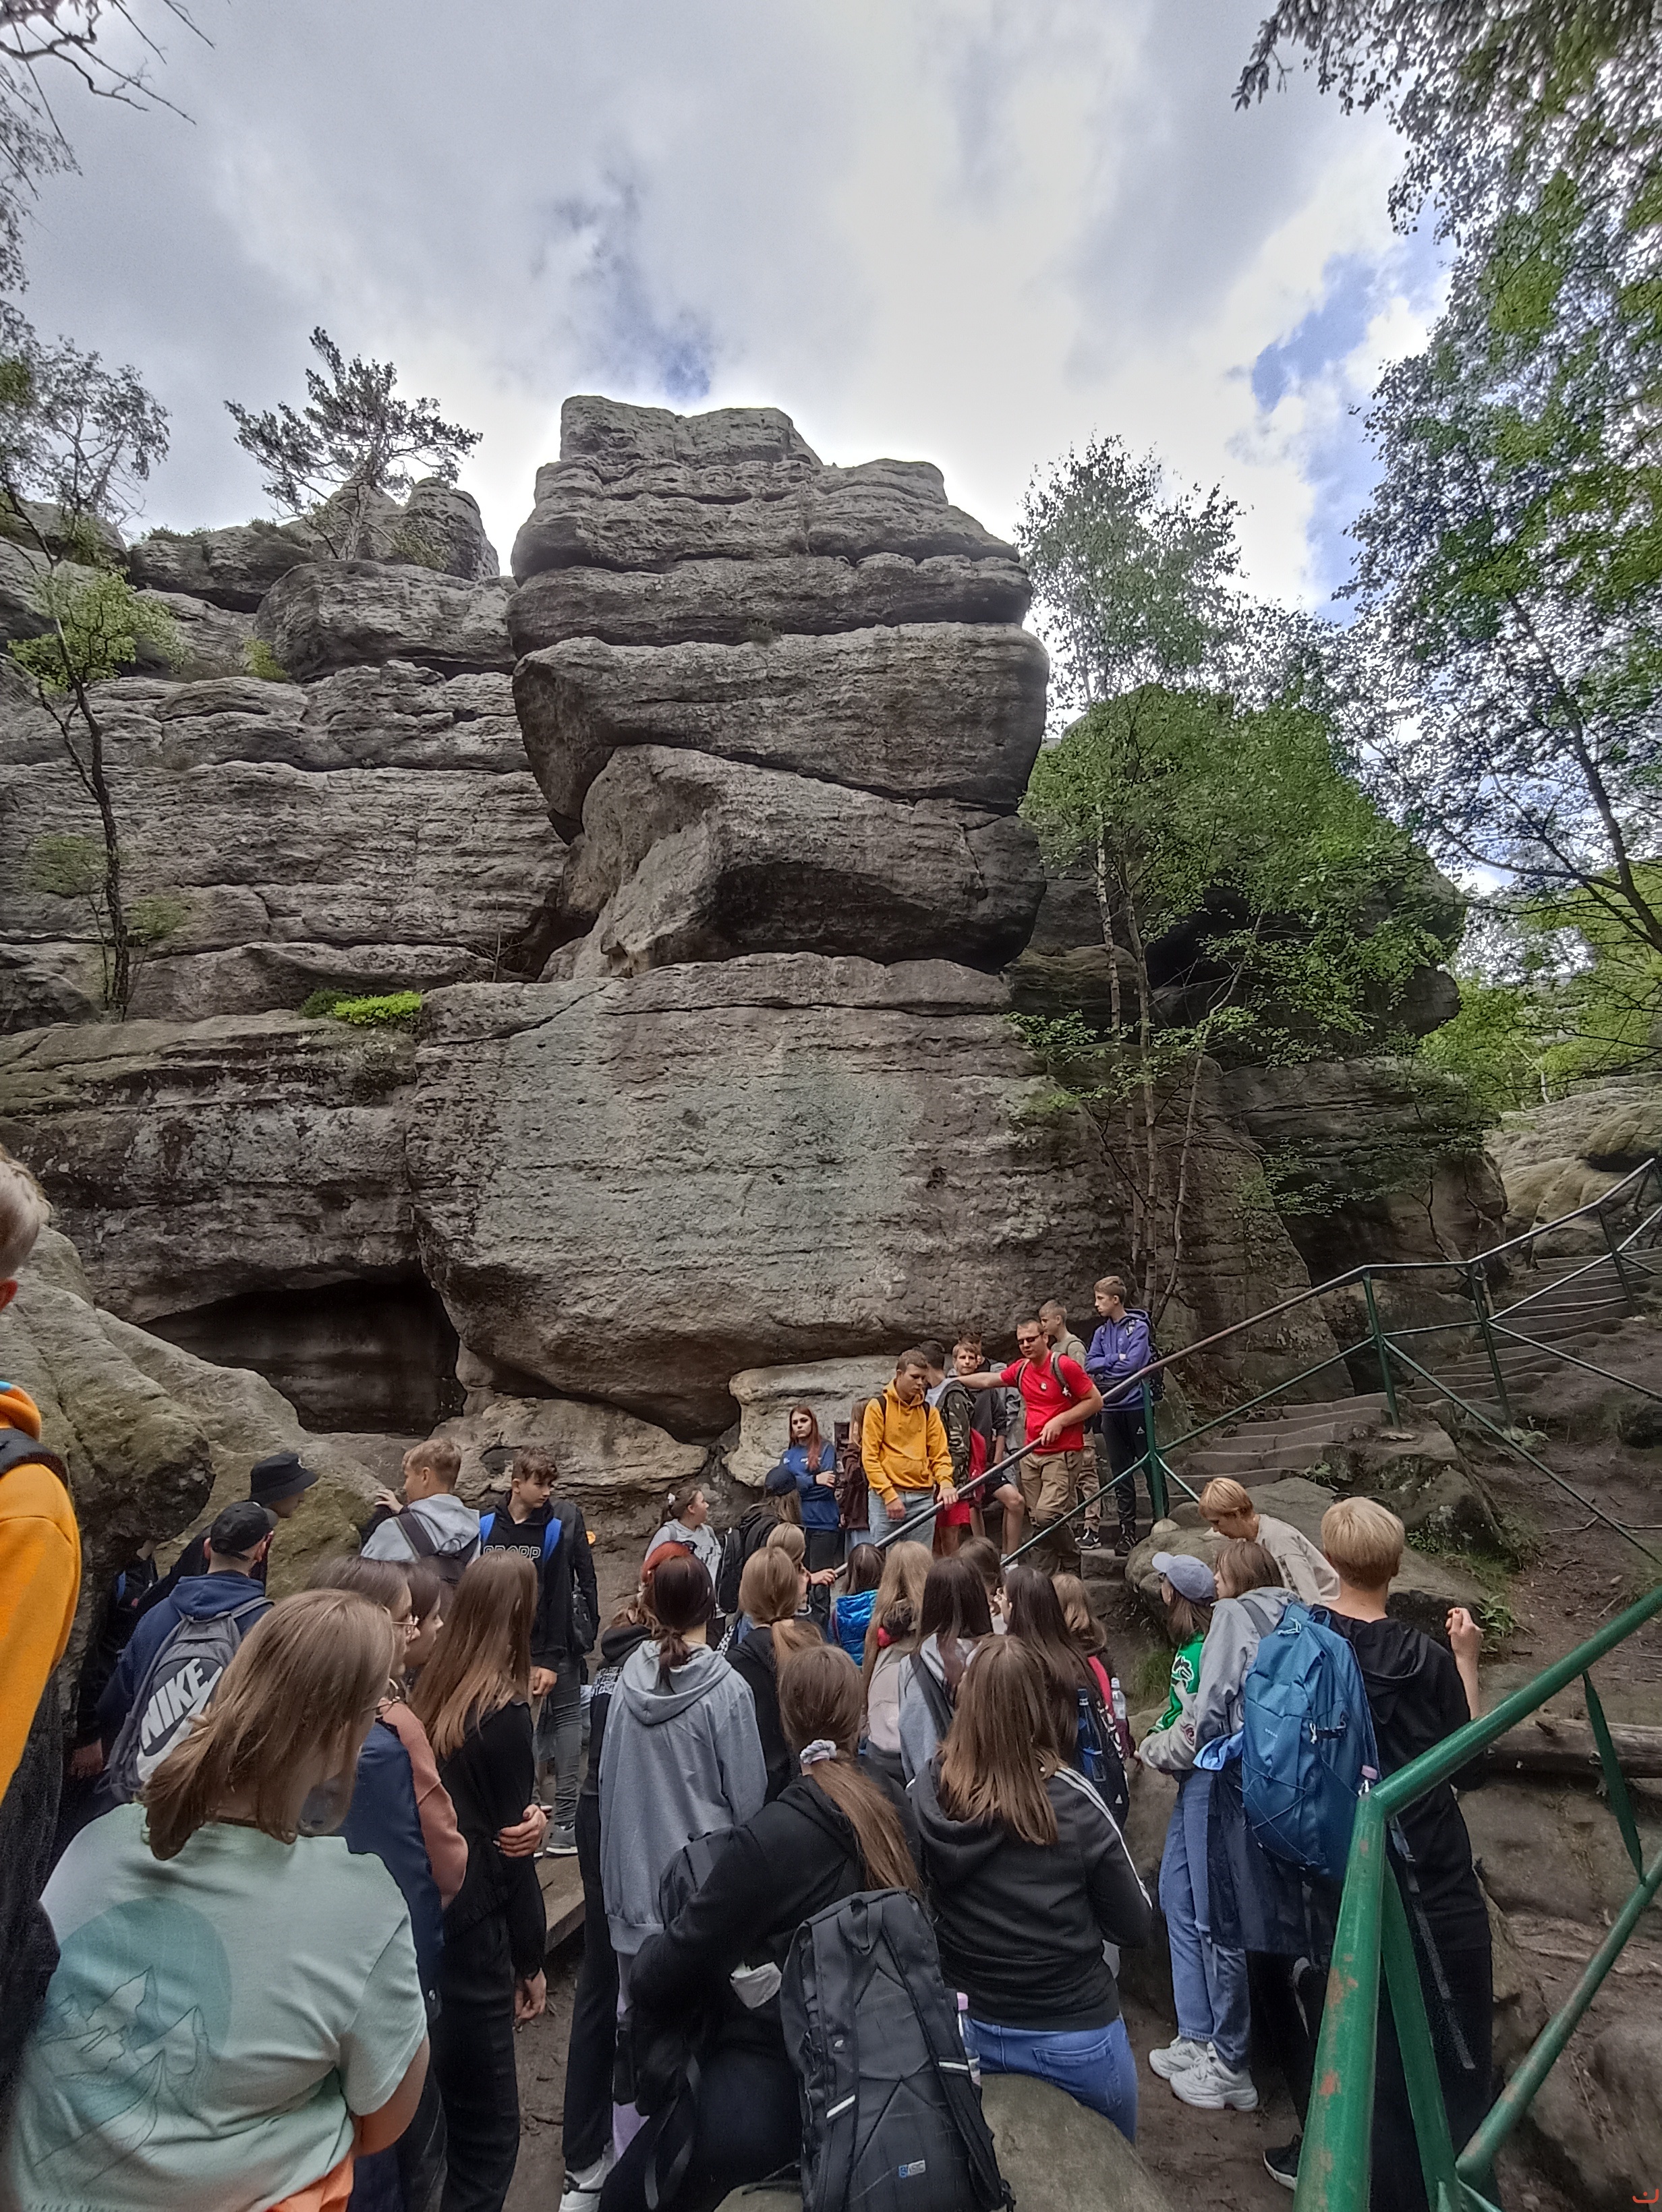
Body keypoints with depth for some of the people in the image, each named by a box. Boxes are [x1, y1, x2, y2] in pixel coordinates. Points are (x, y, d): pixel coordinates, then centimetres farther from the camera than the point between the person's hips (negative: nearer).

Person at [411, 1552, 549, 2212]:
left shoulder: (429, 1689, -2)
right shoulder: (504, 1711, -19)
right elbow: (510, 1847, -12)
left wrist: (523, 1812, 6)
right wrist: (531, 1959, -2)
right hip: (471, 1932, -7)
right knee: (488, 2131, 9)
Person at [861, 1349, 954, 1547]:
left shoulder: (929, 1411, 12)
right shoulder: (878, 1407, 0)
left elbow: (940, 1454, 10)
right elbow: (869, 1457, -4)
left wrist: (945, 1483, -10)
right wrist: (889, 1495, -12)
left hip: (923, 1499, 4)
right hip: (885, 1497, -3)